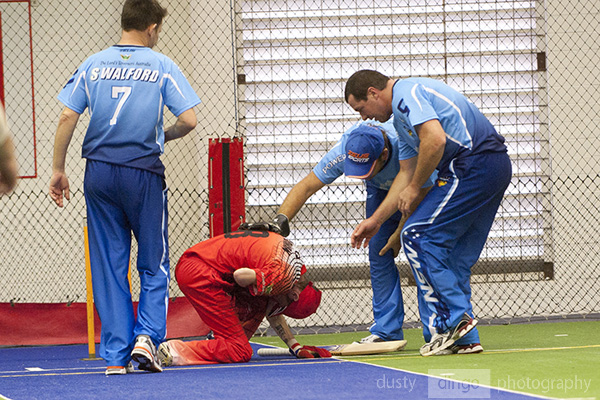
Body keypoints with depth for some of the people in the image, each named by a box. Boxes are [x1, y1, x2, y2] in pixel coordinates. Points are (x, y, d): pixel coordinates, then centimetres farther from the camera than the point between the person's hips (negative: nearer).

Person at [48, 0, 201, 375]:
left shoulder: (93, 65, 5)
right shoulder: (161, 66, -2)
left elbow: (67, 118, 0)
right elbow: (189, 120, -7)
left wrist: (58, 170, 7)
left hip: (99, 173, 2)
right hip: (144, 172, -2)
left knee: (108, 266, 8)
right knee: (154, 264, 10)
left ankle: (116, 355, 7)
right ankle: (147, 335, -9)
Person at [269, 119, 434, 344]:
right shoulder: (344, 151, -36)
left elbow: (420, 193, -26)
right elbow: (305, 187, -33)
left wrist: (400, 234, -19)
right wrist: (280, 220, -47)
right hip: (381, 188, 3)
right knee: (379, 254, -6)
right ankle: (386, 331, -1)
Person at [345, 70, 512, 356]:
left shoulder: (406, 94, -8)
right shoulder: (402, 118, 25)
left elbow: (435, 139, -22)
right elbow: (406, 173, 28)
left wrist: (414, 188, -10)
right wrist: (375, 220, 27)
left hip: (473, 165, -10)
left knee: (417, 237, -7)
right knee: (454, 256, 11)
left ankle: (456, 318, -9)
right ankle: (464, 338, 9)